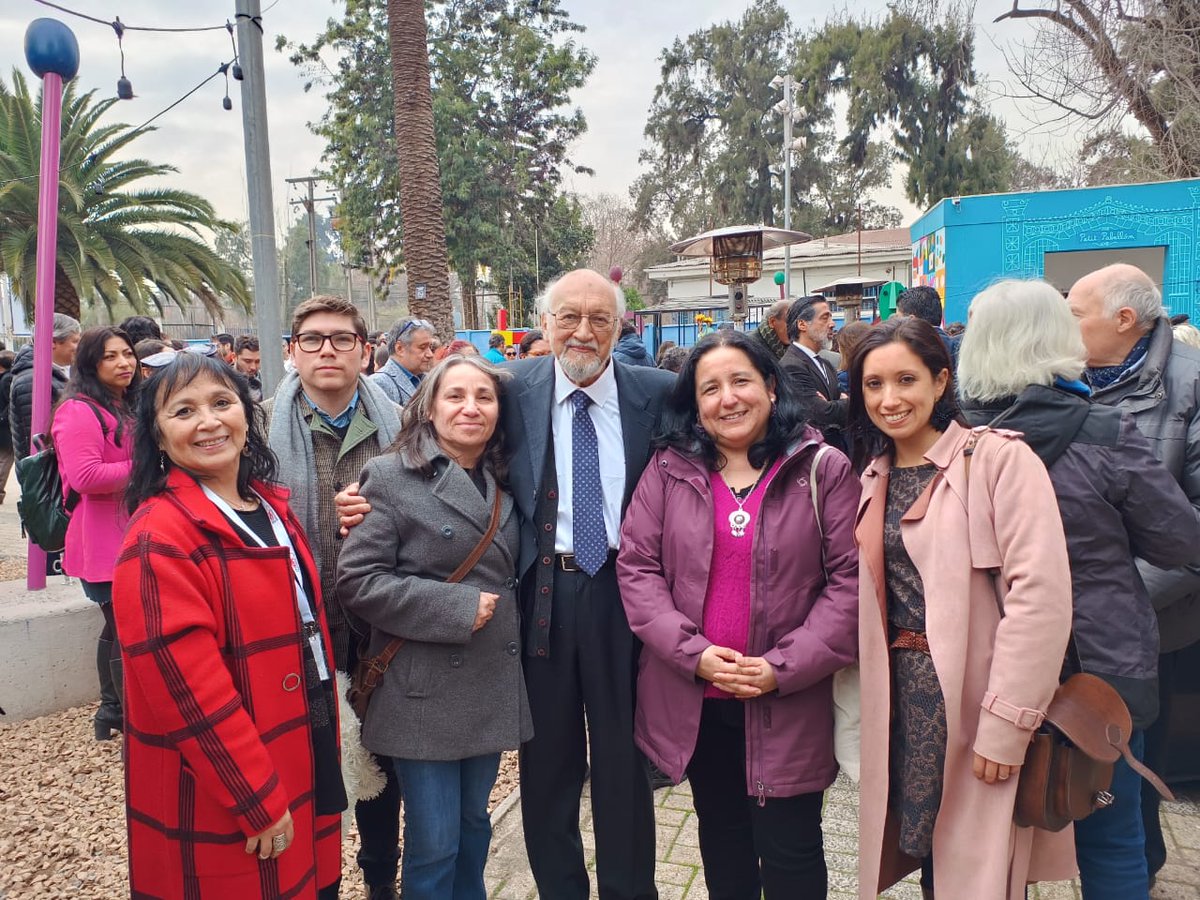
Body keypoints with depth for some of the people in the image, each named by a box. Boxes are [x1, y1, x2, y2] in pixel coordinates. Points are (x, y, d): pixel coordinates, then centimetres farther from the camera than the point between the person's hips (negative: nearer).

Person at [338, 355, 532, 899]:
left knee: (474, 824, 19)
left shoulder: (502, 484, 10)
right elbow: (357, 579, -16)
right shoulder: (392, 476, -10)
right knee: (433, 845, 4)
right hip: (426, 689, -5)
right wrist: (457, 608, -18)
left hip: (493, 686, 6)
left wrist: (505, 625, 6)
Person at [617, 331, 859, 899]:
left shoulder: (824, 471, -5)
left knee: (790, 853, 12)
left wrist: (785, 668, -16)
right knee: (721, 841, 22)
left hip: (788, 704, -2)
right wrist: (693, 653, -13)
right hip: (693, 697, 2)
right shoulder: (668, 470, 0)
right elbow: (636, 567, -2)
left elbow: (850, 579, -8)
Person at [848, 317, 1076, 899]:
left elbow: (1041, 593, -19)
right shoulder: (874, 477, 8)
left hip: (973, 696, -5)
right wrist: (865, 706, 4)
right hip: (903, 695, 6)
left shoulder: (998, 458, -12)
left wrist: (1007, 724, -19)